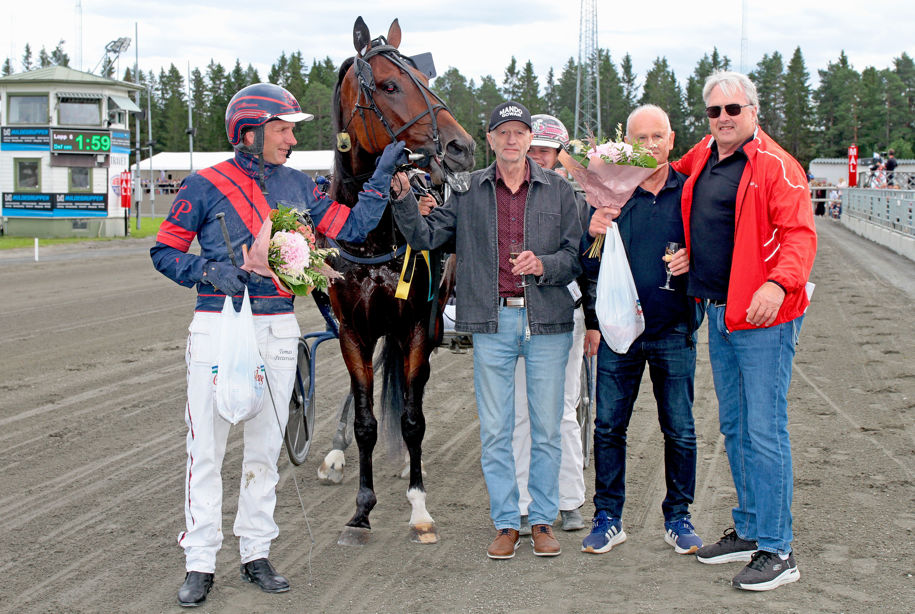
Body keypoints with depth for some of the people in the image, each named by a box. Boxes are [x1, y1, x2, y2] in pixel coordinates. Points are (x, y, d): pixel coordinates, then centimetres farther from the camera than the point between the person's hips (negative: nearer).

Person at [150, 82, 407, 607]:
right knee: (206, 449, -1)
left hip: (278, 329, 4)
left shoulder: (297, 186, 10)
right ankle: (201, 563, 9)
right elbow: (165, 252, 0)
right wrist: (210, 272, -16)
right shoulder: (206, 186, -2)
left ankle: (257, 554, 21)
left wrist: (383, 177, 6)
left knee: (266, 447, 10)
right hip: (217, 325, -4)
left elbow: (352, 228, 9)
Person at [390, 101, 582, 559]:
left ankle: (543, 520, 18)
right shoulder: (468, 191, 8)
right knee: (494, 431, 4)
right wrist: (403, 197, -8)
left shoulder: (557, 190, 6)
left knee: (546, 429, 5)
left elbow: (576, 255, 4)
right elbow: (425, 236, 6)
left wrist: (543, 265, -15)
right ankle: (506, 523, 15)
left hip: (547, 321, 0)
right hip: (492, 322, 1)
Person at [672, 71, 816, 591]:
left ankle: (777, 551, -2)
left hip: (763, 317, -8)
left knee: (765, 431, -8)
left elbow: (800, 234, -20)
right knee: (735, 427, 16)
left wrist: (779, 283, -36)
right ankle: (749, 532, 28)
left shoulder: (776, 166, -12)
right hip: (719, 315, 8)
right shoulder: (702, 159, 11)